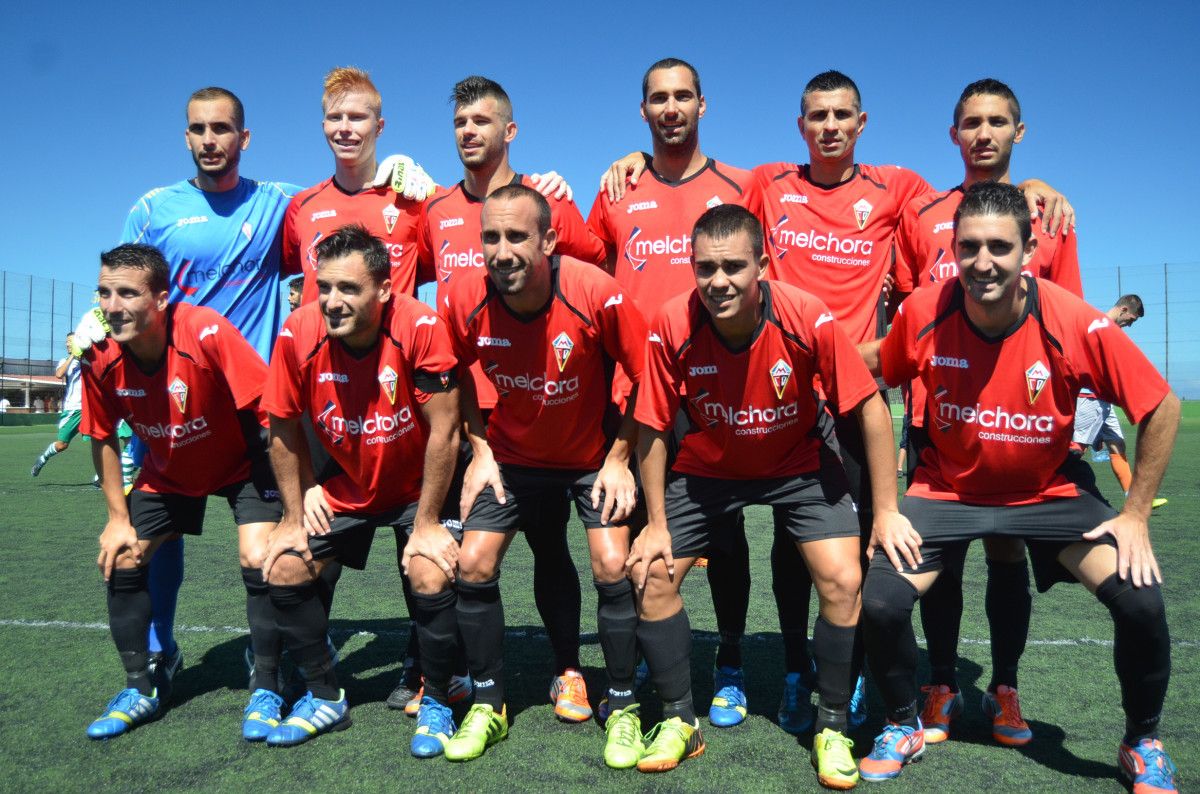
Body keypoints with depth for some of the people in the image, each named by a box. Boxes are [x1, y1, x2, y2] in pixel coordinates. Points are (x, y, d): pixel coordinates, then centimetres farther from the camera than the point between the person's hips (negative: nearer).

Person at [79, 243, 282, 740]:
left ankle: (265, 690, -1)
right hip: (167, 473, 5)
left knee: (259, 560, -21)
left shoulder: (207, 333, -33)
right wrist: (118, 518, -2)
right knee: (120, 560, -1)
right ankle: (141, 690, 20)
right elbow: (103, 438, -1)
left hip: (240, 464, -4)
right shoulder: (100, 358, -18)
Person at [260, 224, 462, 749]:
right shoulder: (298, 334, -18)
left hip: (417, 485, -4)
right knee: (284, 569, -3)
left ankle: (436, 704, 4)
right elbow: (283, 432, -4)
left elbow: (443, 432, -22)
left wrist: (427, 523, -18)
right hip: (344, 486, 4)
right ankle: (325, 698, 18)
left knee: (432, 578, -23)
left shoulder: (421, 327, -29)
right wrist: (294, 517, -2)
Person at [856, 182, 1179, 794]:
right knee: (881, 602, -17)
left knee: (1139, 599, -18)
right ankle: (903, 726, 15)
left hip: (1052, 491, 0)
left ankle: (1142, 744, 13)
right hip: (947, 488, 1)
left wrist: (1136, 514, -9)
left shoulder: (1076, 323, -21)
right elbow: (874, 374, 0)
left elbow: (1161, 408, -9)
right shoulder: (923, 313, -18)